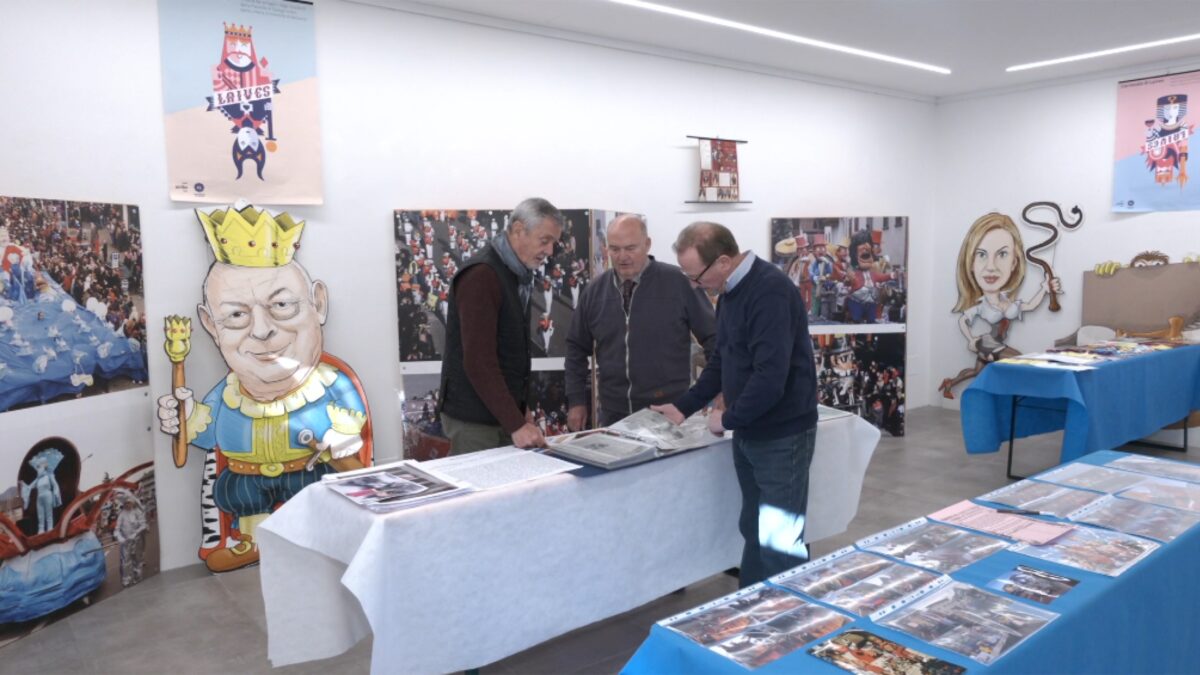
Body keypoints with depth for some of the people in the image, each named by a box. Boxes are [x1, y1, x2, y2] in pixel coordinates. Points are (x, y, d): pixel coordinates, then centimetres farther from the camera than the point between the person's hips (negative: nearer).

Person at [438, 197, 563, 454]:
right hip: (474, 417, -8)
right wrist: (516, 424, -24)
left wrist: (520, 412, 12)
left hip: (503, 411, 8)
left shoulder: (516, 274, 10)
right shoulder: (481, 275, -18)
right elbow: (478, 361, -23)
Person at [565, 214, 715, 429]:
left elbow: (714, 337, -3)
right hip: (613, 414, 3)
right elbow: (577, 348, 13)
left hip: (669, 413, -3)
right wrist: (576, 400, 9)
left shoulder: (678, 283, -7)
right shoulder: (595, 290, 4)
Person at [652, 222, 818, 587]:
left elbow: (771, 377, -27)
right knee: (753, 531, 16)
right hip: (749, 432, 9)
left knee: (779, 540, -3)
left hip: (781, 434, -9)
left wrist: (728, 419, -14)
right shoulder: (732, 291, 8)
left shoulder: (770, 291, -22)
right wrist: (684, 406, 12)